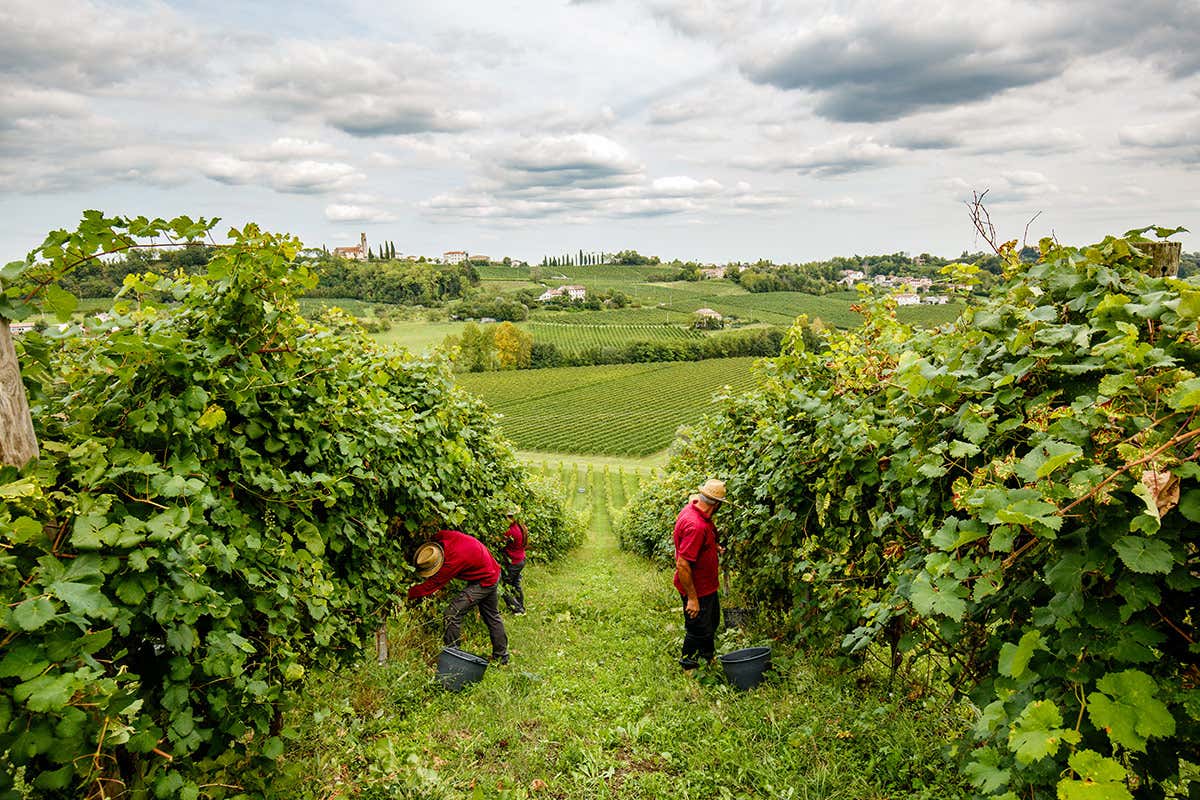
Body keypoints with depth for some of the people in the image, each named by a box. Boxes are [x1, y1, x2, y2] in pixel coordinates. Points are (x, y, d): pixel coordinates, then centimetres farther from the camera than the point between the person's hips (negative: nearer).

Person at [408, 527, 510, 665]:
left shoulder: (454, 561, -36)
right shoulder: (442, 537, -18)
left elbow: (433, 583, -26)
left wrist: (410, 594, -16)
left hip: (484, 582, -9)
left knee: (453, 612, -11)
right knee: (492, 616, 21)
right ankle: (501, 655, 33)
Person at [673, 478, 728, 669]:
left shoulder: (693, 509, -4)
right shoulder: (695, 526, -35)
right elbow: (682, 564, -34)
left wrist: (714, 547, 13)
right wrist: (692, 598, -28)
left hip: (708, 585, 10)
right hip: (697, 589, -10)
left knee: (712, 622, 28)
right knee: (698, 630, 9)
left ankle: (708, 657, 49)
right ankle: (689, 666, 30)